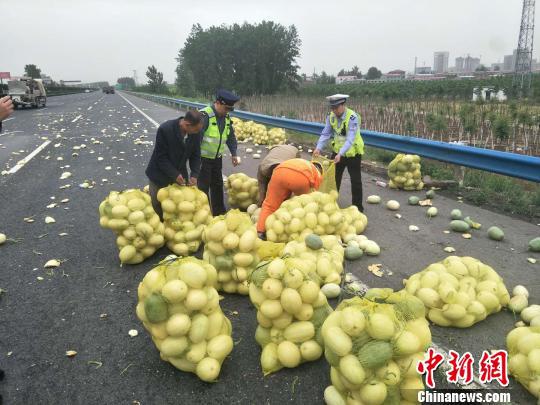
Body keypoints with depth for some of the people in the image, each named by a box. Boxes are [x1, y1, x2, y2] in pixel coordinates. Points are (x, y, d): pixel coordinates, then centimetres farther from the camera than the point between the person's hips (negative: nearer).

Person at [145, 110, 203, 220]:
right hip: (160, 175, -3)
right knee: (157, 207, 10)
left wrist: (194, 175, -17)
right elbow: (161, 157, -21)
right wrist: (174, 174, -27)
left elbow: (195, 155, -4)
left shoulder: (194, 132, -14)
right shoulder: (165, 129, -27)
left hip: (180, 174, 4)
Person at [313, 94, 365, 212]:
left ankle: (357, 206, 18)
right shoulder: (331, 116, -7)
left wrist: (340, 154, -42)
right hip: (337, 151, 6)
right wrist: (318, 148, -24)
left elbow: (350, 139, -32)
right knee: (334, 178, 15)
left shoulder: (352, 117, -25)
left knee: (356, 181, 3)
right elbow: (326, 134, -9)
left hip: (353, 153, -5)